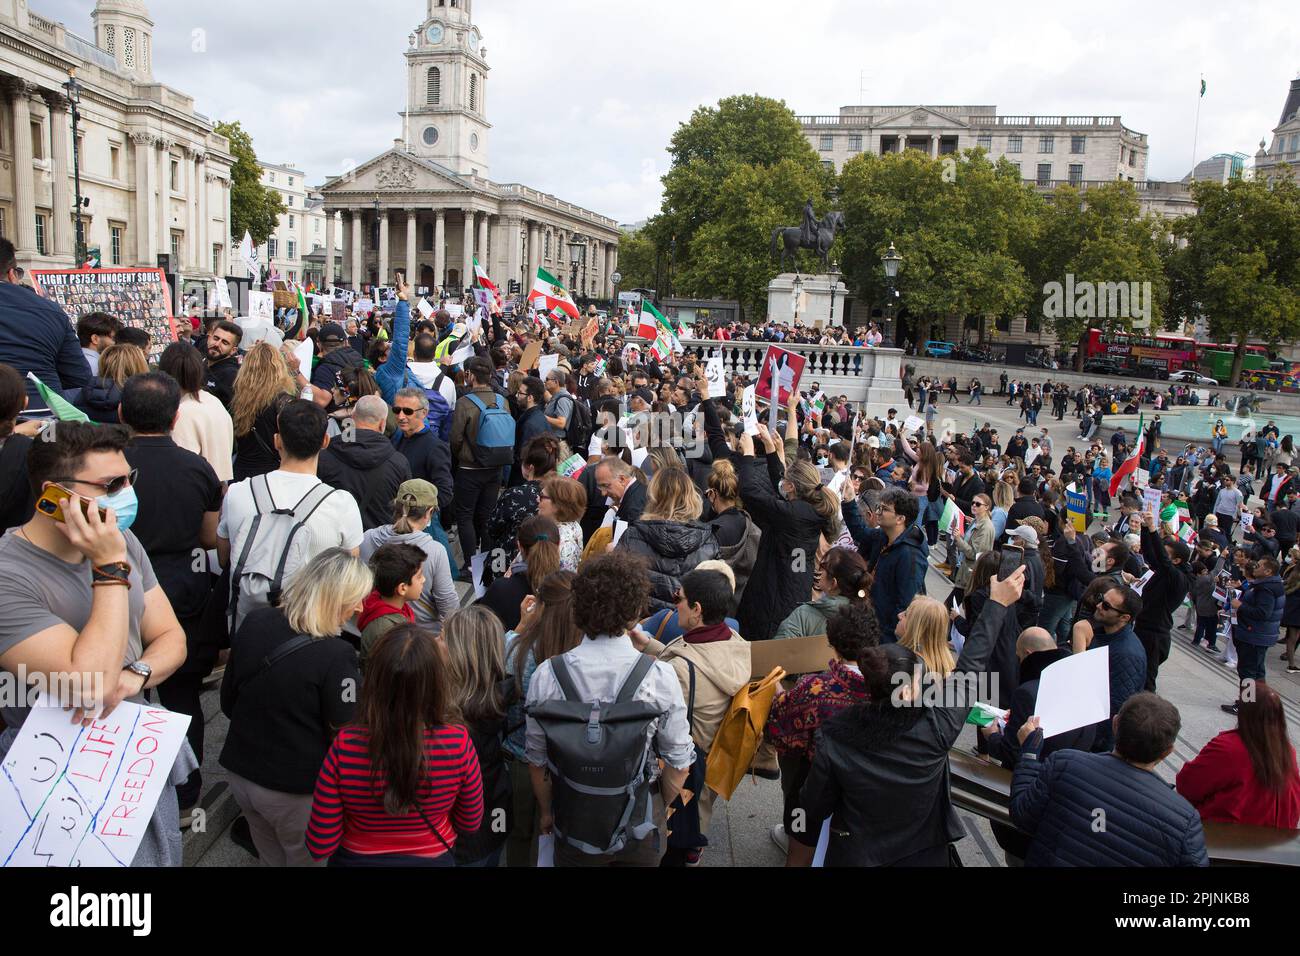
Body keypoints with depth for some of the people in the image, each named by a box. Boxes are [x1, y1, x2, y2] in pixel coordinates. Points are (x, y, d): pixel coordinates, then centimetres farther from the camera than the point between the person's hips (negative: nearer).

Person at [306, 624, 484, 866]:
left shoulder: (344, 747, -29)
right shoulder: (458, 743, -27)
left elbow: (319, 846, -18)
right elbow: (470, 823, -9)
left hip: (357, 859, 0)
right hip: (433, 860, 0)